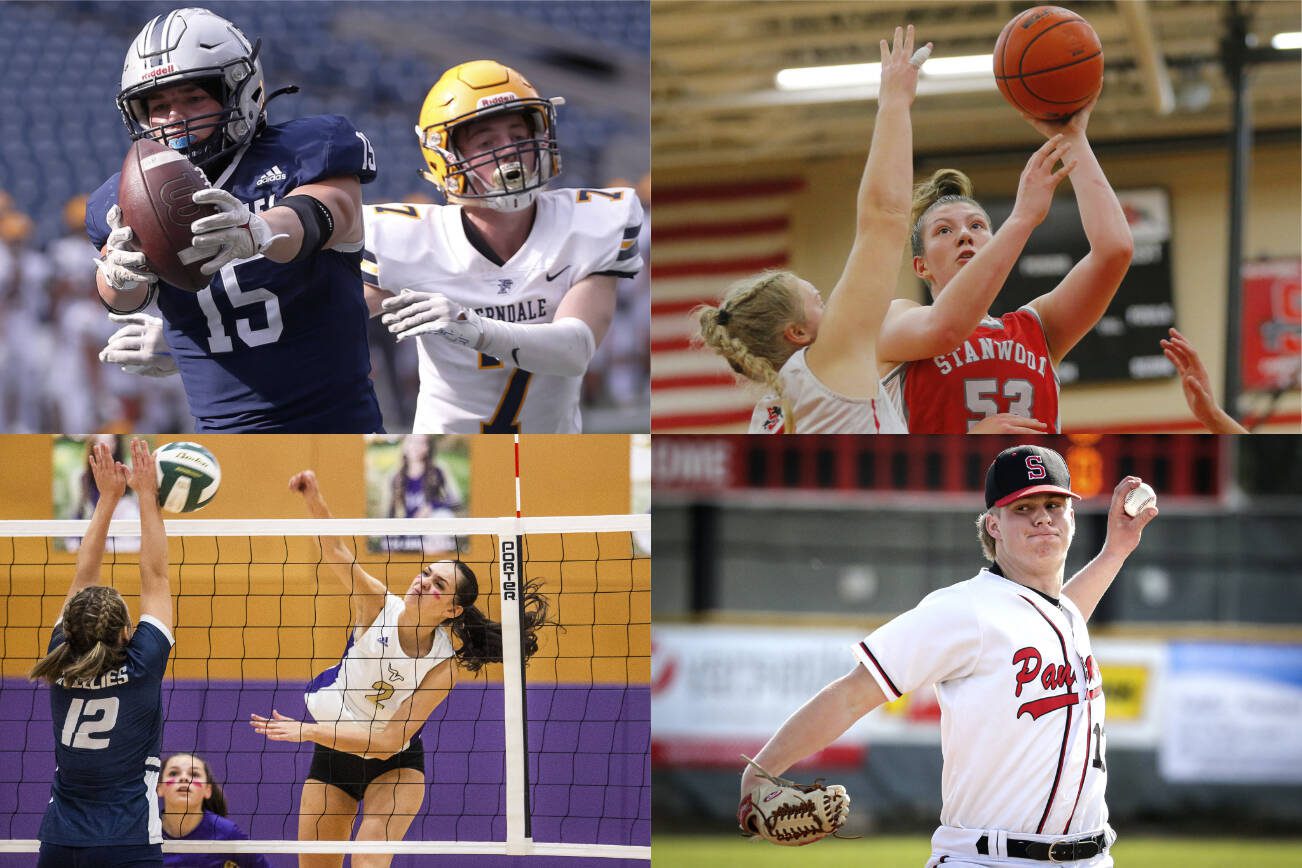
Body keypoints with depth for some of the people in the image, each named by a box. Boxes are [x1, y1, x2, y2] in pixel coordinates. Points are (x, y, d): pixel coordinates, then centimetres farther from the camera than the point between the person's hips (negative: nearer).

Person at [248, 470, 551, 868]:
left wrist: (308, 732, -28)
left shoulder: (443, 666, -22)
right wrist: (314, 500, -47)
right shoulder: (379, 605, -15)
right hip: (332, 754, 3)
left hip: (394, 765, -3)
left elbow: (388, 740, -26)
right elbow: (336, 553, -29)